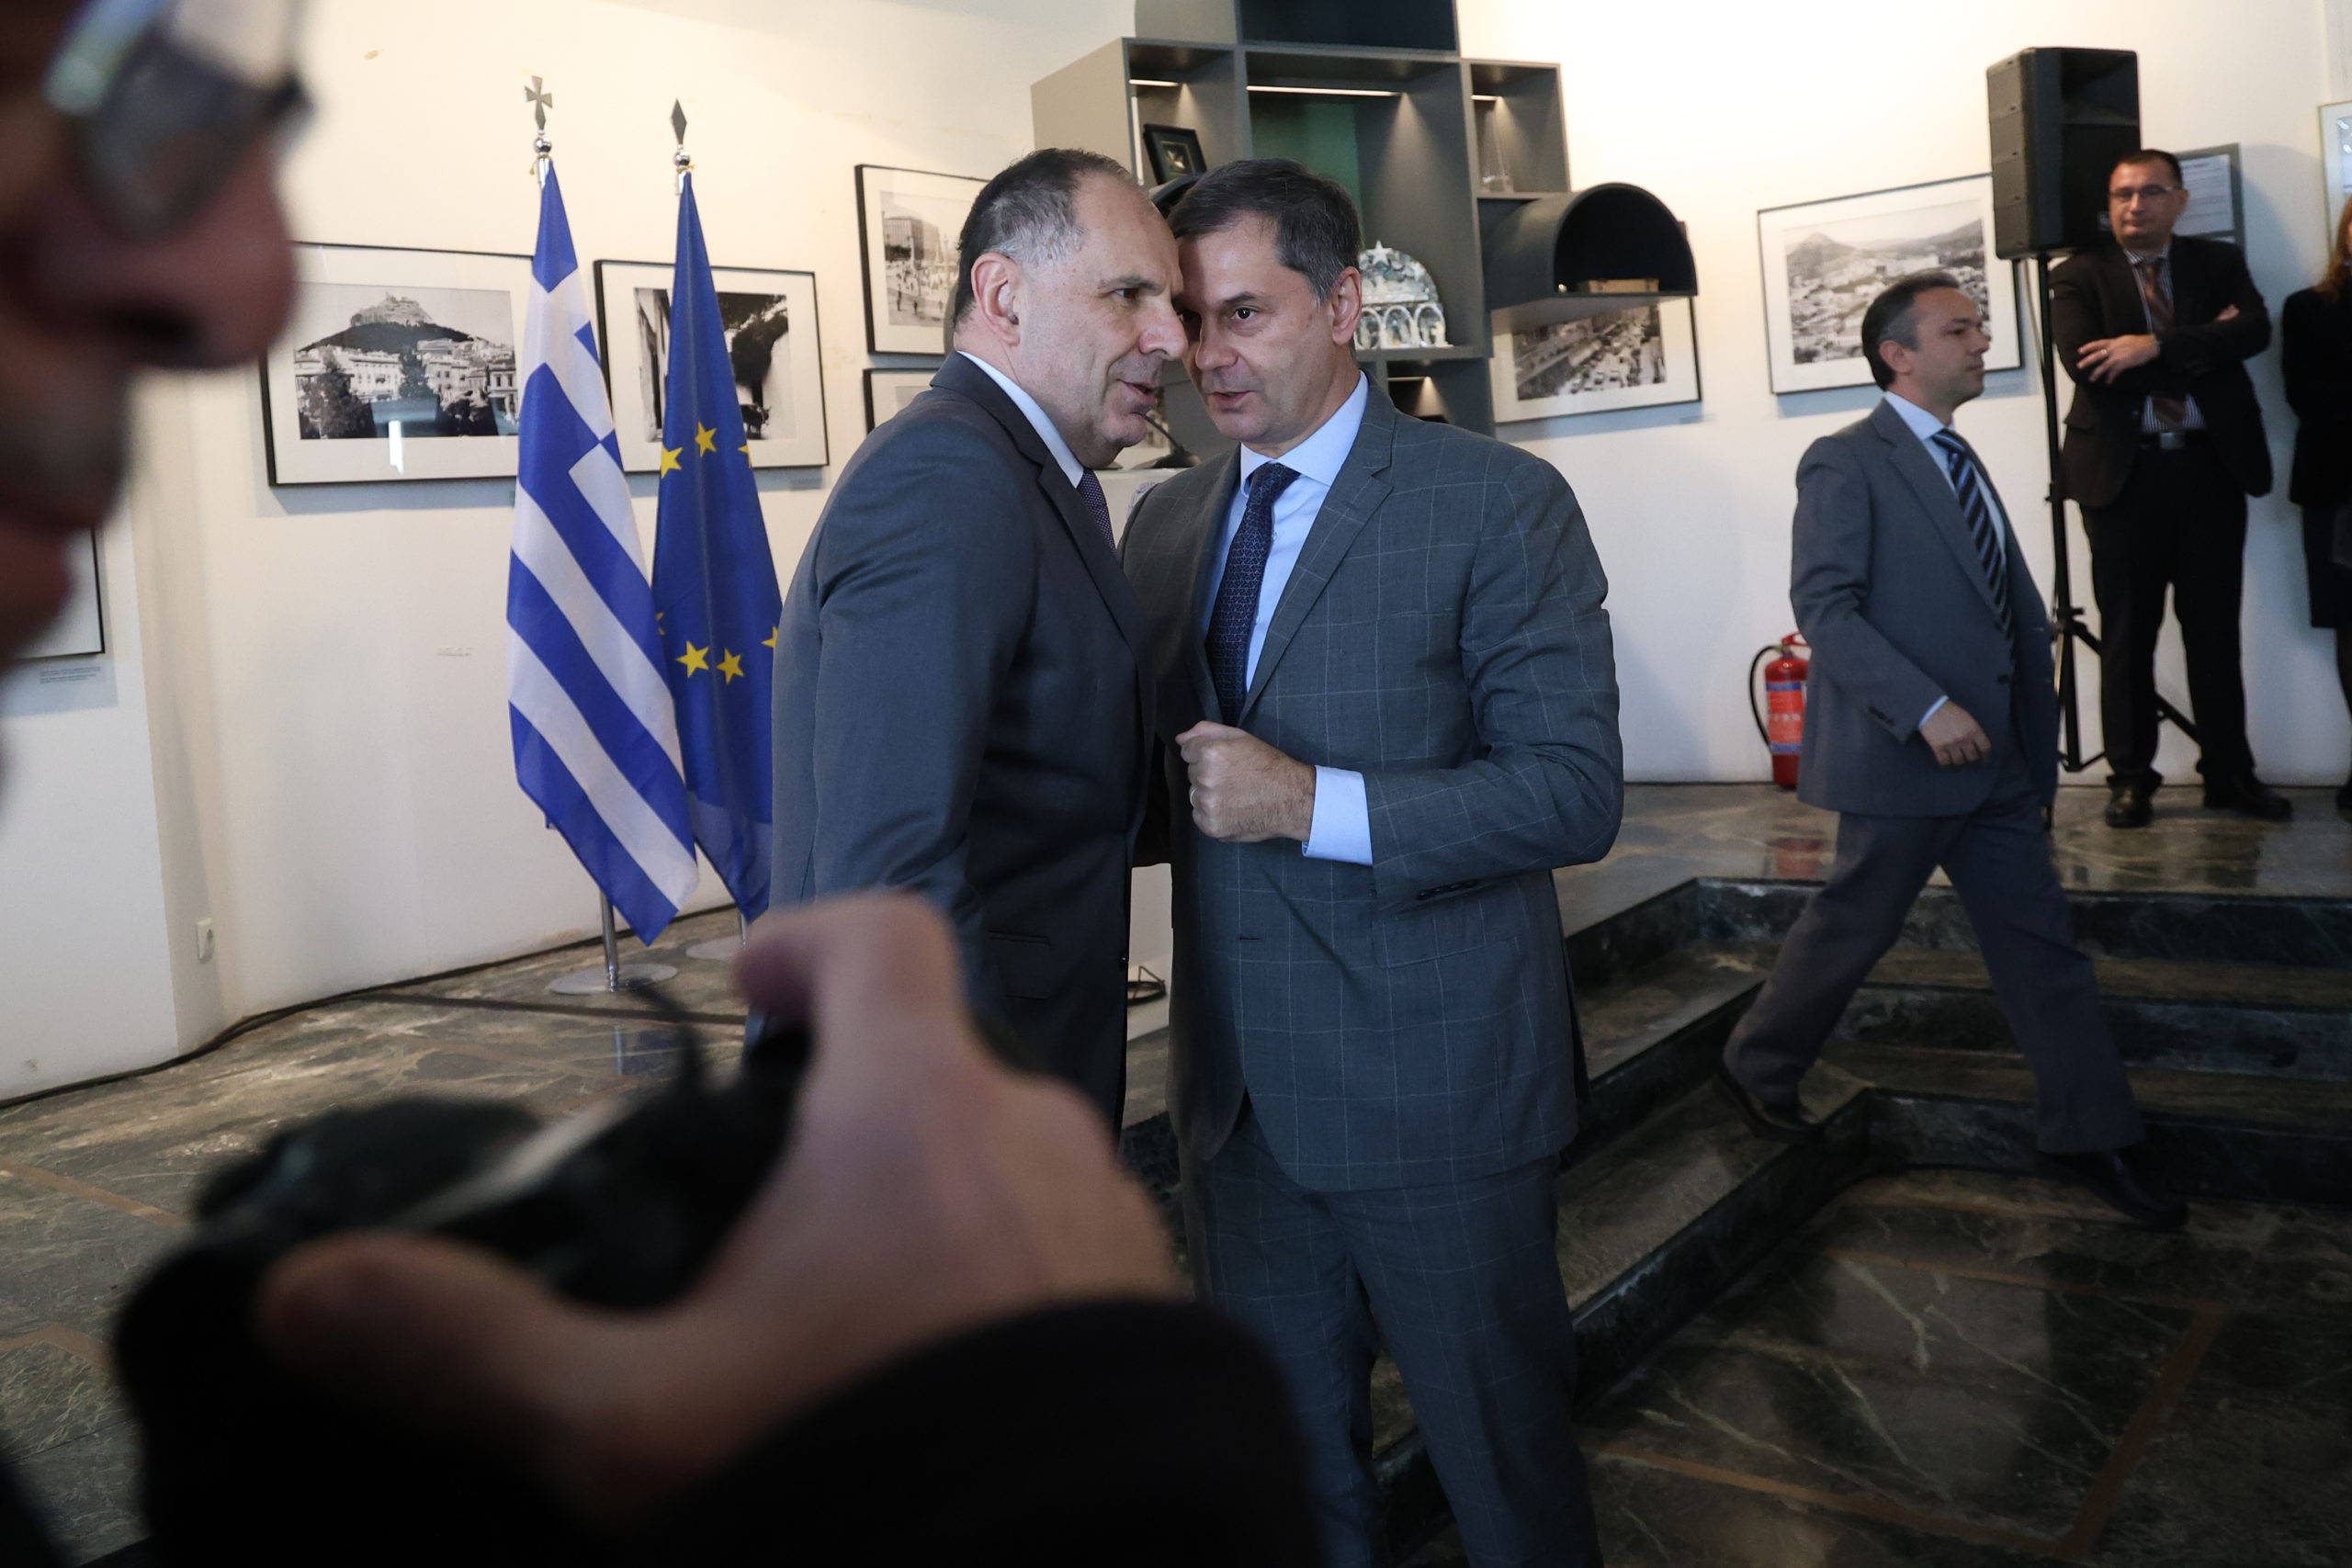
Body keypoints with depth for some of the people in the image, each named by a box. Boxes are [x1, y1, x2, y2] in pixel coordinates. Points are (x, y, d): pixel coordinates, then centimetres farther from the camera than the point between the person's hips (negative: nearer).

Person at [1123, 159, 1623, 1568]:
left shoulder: (1499, 503, -9)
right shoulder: (1166, 523, 8)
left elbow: (1576, 793, -16)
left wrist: (1310, 802, -23)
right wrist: (1173, 784, -8)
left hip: (1435, 1087, -5)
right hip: (1240, 1094, 5)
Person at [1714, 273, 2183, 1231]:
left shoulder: (1959, 462, 17)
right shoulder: (1845, 463, -10)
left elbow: (2012, 611, 18)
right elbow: (1823, 606, -20)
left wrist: (2036, 747, 14)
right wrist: (1927, 708, -26)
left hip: (1992, 757, 8)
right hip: (1901, 757, -8)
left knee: (2040, 943, 8)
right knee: (1851, 927, 5)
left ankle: (2089, 1135, 17)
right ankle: (1756, 1070, 26)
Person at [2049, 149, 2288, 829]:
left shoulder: (2218, 262, 10)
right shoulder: (2079, 276, 3)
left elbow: (2254, 331, -9)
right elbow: (2087, 366, -13)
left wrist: (2155, 346, -20)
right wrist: (2202, 345, -11)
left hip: (2211, 467, 2)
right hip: (2124, 472, -2)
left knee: (2215, 630, 7)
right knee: (2128, 635, 3)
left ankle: (2229, 773, 16)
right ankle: (2131, 777, 12)